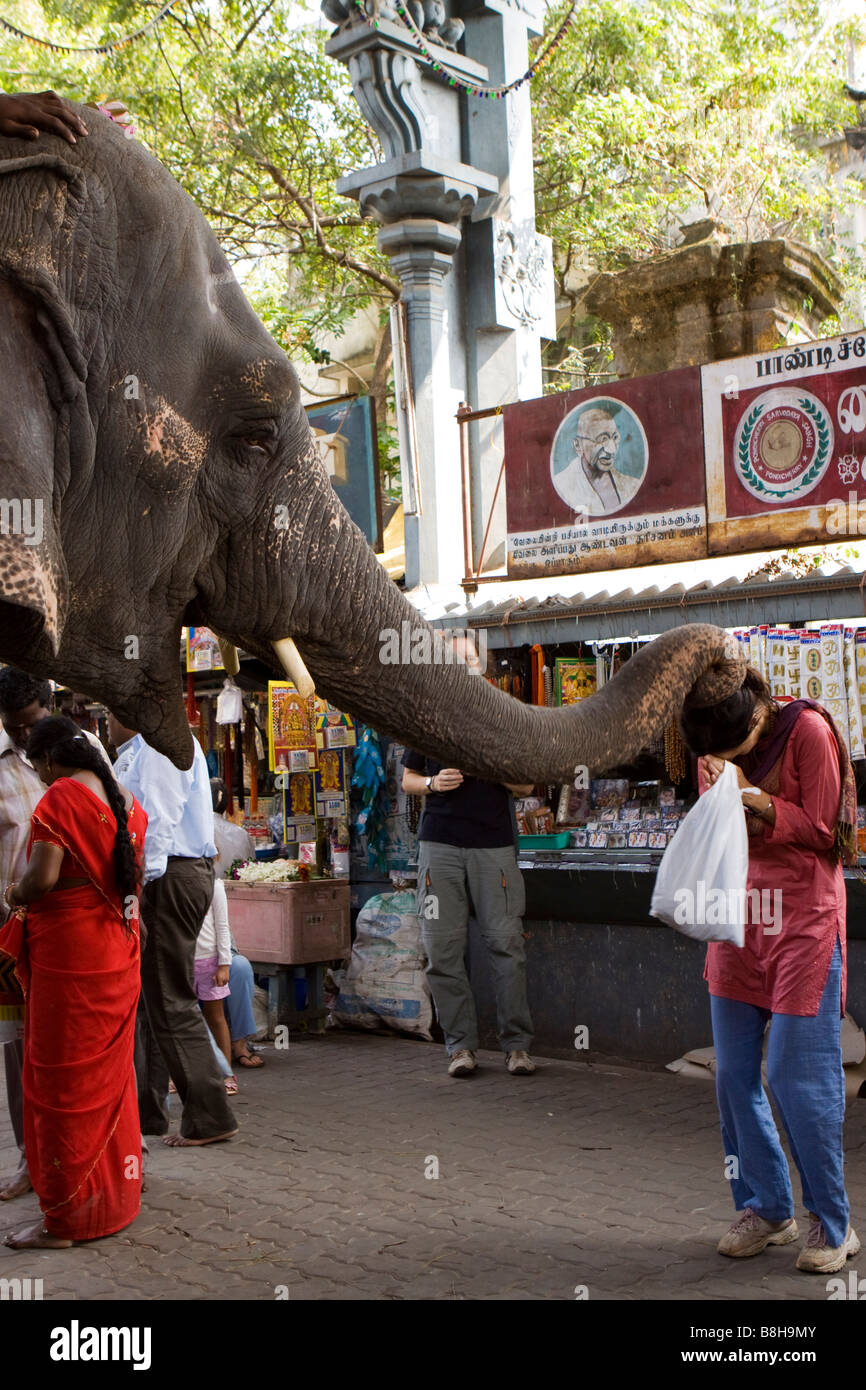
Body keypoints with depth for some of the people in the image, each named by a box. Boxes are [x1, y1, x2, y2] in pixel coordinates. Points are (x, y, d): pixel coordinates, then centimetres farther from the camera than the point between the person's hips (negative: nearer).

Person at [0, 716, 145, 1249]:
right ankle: (118, 1191, 30)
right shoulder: (128, 800, 8)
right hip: (120, 952, 8)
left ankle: (66, 1217, 10)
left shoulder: (60, 798, -15)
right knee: (110, 1071, 18)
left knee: (64, 1080, 2)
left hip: (70, 952, -8)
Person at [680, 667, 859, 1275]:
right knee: (734, 1074, 7)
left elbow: (821, 830, -8)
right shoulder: (717, 747, 5)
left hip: (803, 917, -6)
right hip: (739, 915, 6)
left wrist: (757, 802, -21)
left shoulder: (808, 730, -11)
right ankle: (766, 1209, 22)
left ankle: (833, 1224, 12)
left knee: (798, 1076, -5)